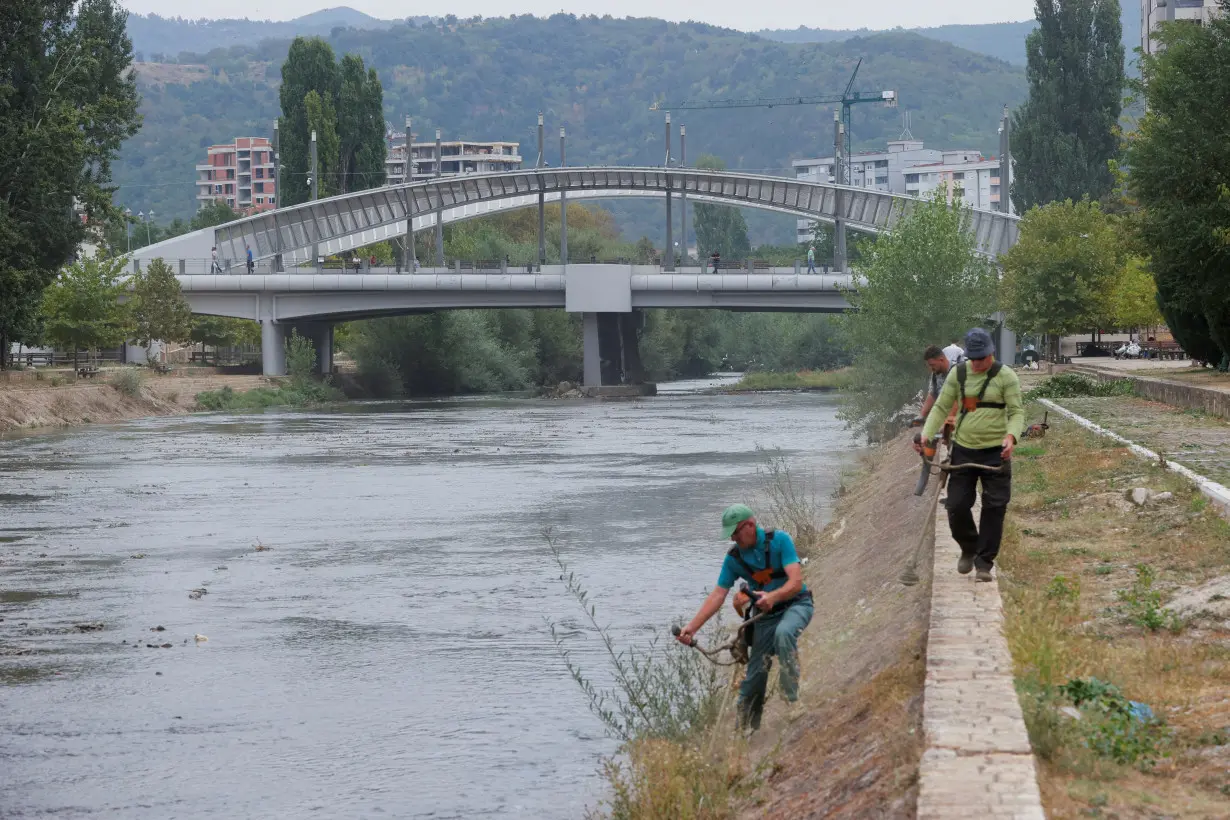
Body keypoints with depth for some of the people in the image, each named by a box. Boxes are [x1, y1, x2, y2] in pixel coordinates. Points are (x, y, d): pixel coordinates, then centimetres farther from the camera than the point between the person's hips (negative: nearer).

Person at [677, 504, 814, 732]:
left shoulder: (779, 540, -19)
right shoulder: (734, 558, -5)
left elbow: (796, 582, -26)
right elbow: (717, 596, -5)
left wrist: (773, 597, -46)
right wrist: (691, 627, -14)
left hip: (795, 604, -4)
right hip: (765, 613, 5)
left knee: (783, 632, -39)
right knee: (755, 673, -1)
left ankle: (791, 699, -33)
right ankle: (746, 728, 13)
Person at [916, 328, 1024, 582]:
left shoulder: (1006, 376, -4)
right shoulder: (958, 373, 5)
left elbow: (1016, 412, -6)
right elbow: (941, 407, 7)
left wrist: (1011, 436, -25)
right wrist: (926, 434, -8)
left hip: (996, 452, -3)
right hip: (963, 450, 3)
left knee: (994, 508, -2)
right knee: (956, 506, 2)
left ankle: (984, 562, 9)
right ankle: (968, 549, 28)